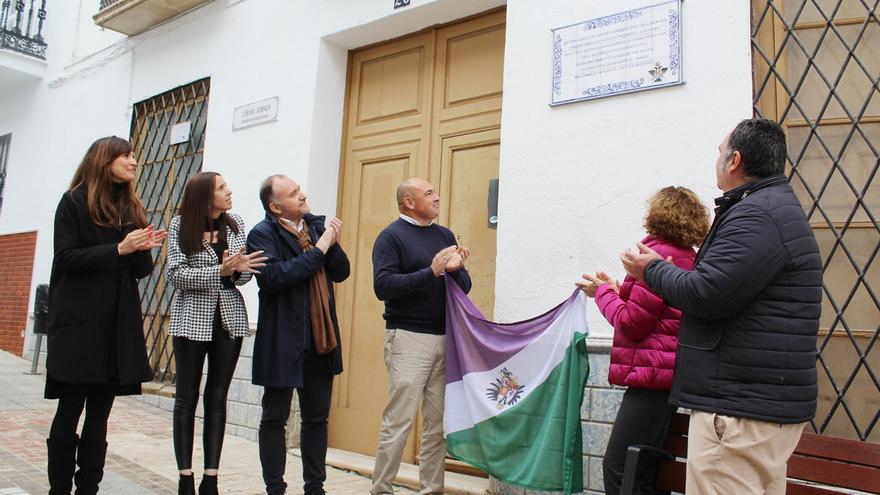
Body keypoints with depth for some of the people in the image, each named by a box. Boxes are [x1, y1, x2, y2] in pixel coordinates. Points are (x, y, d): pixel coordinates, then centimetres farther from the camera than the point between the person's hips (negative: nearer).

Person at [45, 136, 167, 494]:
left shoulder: (131, 208, 14)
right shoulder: (74, 202, 1)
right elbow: (66, 258, -9)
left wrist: (144, 248, -7)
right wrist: (118, 249, -17)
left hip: (119, 324, 5)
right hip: (79, 322, -4)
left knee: (99, 414, 7)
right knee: (70, 411, 1)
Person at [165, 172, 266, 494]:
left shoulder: (236, 224, 4)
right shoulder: (180, 226, -5)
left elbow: (245, 274, 7)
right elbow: (176, 274, -13)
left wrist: (239, 269, -16)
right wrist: (221, 271, -23)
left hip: (229, 319, 3)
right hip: (192, 319, -3)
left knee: (217, 398, 5)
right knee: (187, 398, 3)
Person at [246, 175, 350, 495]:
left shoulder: (317, 225, 9)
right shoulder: (262, 234, -8)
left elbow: (341, 273, 10)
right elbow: (273, 277, -23)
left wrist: (333, 244, -8)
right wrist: (317, 250, -18)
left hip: (321, 336, 6)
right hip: (283, 340, -5)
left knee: (317, 418, 13)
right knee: (275, 419, 7)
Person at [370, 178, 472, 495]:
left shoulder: (445, 235, 15)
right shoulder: (392, 236, -2)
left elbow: (464, 287, 14)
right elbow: (383, 286, -14)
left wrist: (455, 270, -8)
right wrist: (431, 271, -19)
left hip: (445, 338, 6)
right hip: (408, 337, -5)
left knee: (438, 421, 7)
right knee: (399, 419, -4)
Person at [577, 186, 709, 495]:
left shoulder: (659, 254, -11)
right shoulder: (689, 259, 17)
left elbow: (632, 324, -12)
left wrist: (603, 291, 2)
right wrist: (617, 292, 17)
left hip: (652, 373, -10)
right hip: (670, 375, 10)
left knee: (618, 468, -7)